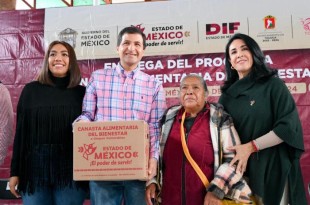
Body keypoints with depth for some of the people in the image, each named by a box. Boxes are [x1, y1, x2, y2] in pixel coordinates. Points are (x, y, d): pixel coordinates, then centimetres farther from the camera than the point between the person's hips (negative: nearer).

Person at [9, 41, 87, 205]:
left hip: (71, 171, 0)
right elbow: (21, 133, 5)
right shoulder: (31, 90, 5)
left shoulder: (82, 93, 4)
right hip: (35, 169, 1)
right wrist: (15, 172, 2)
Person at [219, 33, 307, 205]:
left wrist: (250, 147, -17)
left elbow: (288, 126, -13)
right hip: (240, 168, 3)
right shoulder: (227, 93, 6)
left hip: (272, 166, -3)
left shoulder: (273, 85, -5)